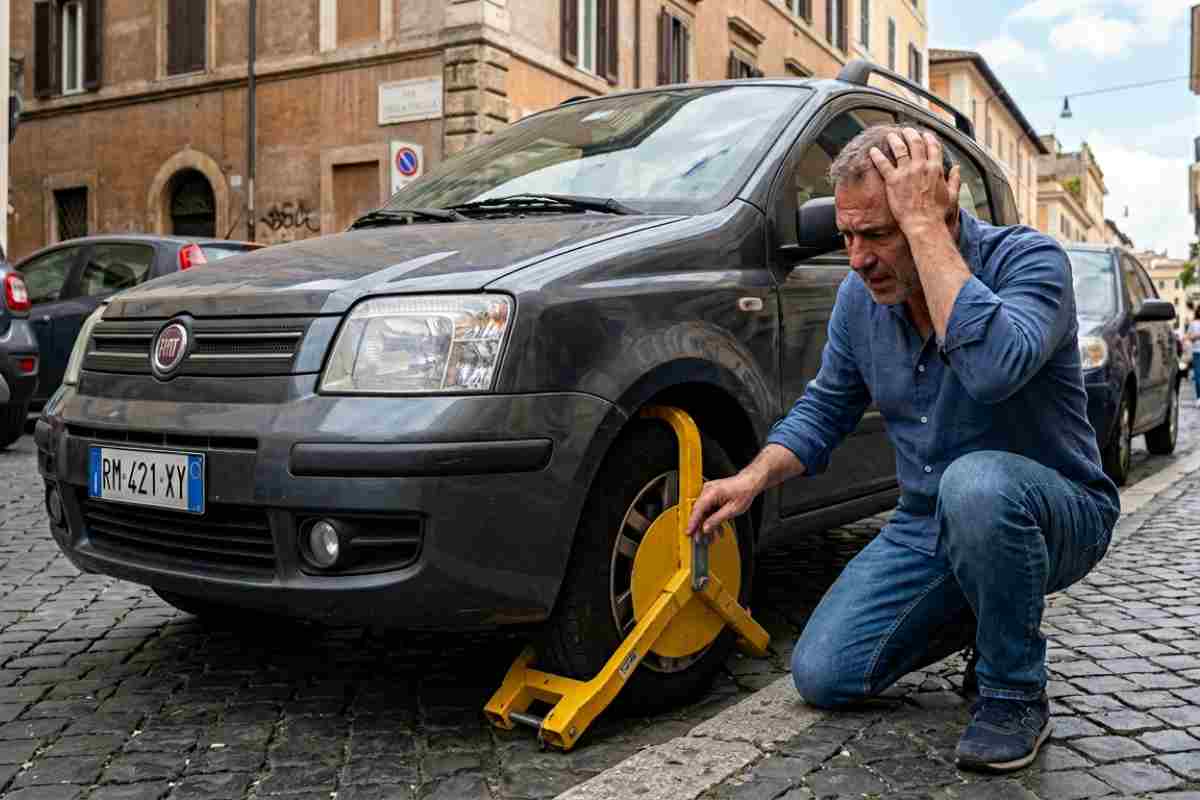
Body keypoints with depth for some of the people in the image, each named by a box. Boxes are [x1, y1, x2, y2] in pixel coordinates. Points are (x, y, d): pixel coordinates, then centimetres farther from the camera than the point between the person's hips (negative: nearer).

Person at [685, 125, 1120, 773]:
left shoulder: (1029, 260, -22)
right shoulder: (860, 295, -3)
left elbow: (993, 367, -44)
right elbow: (824, 408, 8)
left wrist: (924, 224, -37)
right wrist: (753, 478, -10)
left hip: (1058, 514, -5)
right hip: (928, 526, 6)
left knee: (977, 483, -41)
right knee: (823, 678, -3)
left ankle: (1015, 695, -14)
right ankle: (980, 615, 20)